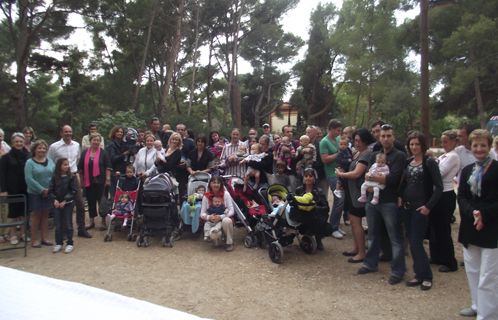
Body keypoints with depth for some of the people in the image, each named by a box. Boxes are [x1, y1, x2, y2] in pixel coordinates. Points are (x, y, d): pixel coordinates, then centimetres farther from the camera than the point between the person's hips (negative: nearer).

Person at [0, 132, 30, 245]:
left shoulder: (28, 156, 6)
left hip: (25, 189, 3)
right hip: (13, 189, -3)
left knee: (24, 211, 10)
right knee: (13, 212, 4)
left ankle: (23, 233, 21)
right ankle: (13, 235, 15)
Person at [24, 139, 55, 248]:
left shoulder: (50, 161, 8)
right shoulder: (30, 163, -5)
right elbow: (29, 179, -13)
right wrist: (42, 190, -16)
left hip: (48, 193, 4)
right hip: (35, 194, -4)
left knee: (45, 215, 10)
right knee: (36, 216, 3)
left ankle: (44, 238, 20)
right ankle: (34, 240, 15)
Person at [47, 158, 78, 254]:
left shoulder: (71, 177, -4)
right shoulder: (55, 178, 2)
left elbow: (74, 191, -9)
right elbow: (50, 191, 1)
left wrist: (65, 201, -14)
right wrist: (55, 200, -15)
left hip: (68, 203, -2)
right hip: (57, 204, 2)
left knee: (68, 225, 3)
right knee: (58, 225, 9)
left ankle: (70, 244, 13)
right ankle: (59, 243, 21)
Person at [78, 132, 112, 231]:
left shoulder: (103, 152, 1)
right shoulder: (84, 153, 8)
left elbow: (108, 167, -2)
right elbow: (80, 168, 11)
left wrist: (108, 179, -9)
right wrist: (81, 181, 8)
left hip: (101, 182, -3)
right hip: (88, 182, 3)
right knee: (91, 201, 9)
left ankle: (103, 222, 12)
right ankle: (92, 222, 21)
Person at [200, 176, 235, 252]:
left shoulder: (225, 194, -2)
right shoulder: (206, 196, 1)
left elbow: (231, 211, -7)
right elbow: (202, 214, 0)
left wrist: (221, 217, -24)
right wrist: (209, 217, -23)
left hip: (224, 219, 0)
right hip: (212, 223, 0)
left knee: (226, 221, -38)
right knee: (213, 235, -33)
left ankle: (230, 243, -11)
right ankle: (217, 241, 9)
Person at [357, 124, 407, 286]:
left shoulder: (399, 156, -5)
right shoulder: (374, 155, 13)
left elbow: (393, 178, -18)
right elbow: (367, 176, 1)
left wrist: (373, 177, -10)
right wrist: (382, 178, -18)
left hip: (389, 202, -6)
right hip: (372, 200, 6)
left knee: (395, 238, 1)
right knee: (372, 235, 17)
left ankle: (398, 271, 12)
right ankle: (371, 264, 31)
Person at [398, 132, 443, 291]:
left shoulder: (429, 162, -9)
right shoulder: (408, 162, 9)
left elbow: (439, 187, -12)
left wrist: (428, 206, -16)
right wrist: (400, 197, 3)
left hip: (420, 209, -6)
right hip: (406, 207, 6)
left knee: (416, 244, -4)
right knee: (412, 244, 11)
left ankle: (426, 277, 15)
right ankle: (419, 275, 24)